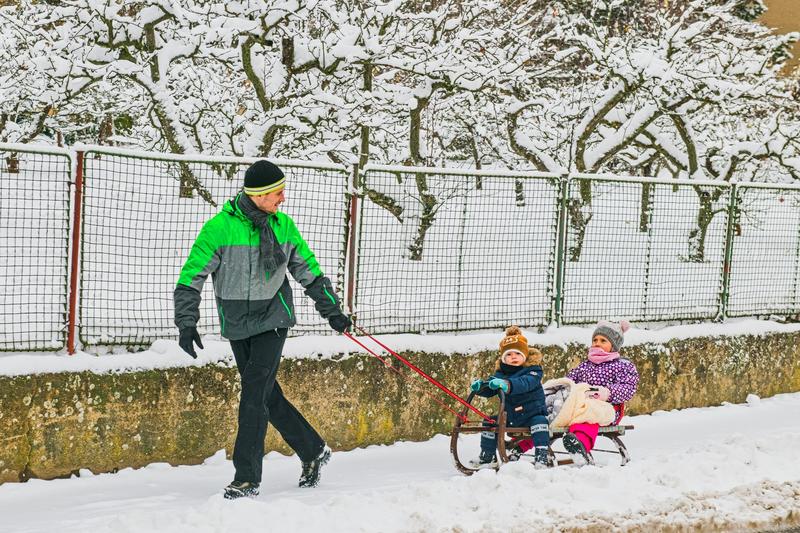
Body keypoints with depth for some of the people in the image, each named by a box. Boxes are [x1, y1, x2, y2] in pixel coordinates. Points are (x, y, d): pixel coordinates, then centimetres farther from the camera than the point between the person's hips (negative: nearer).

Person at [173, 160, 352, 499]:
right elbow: (191, 276, -9)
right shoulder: (221, 227, -13)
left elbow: (308, 271, 12)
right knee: (268, 396, 8)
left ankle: (247, 478, -8)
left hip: (273, 319, 0)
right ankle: (313, 452, 27)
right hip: (237, 325, 0)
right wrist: (187, 323, -15)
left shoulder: (283, 225, -2)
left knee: (254, 395, -11)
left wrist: (332, 310, 16)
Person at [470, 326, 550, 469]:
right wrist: (480, 386, -25)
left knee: (539, 421, -33)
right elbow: (490, 390, -1)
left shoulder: (533, 369, -14)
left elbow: (525, 383, -35)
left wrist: (507, 384, -53)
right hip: (509, 415, 5)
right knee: (489, 423, -1)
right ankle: (487, 457, 14)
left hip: (531, 412, -5)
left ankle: (542, 456, -32)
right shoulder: (501, 372, 3)